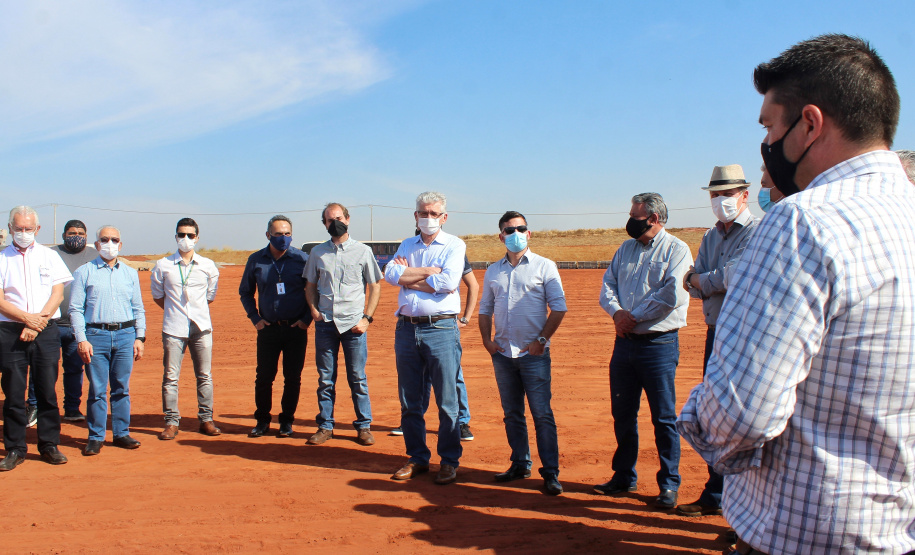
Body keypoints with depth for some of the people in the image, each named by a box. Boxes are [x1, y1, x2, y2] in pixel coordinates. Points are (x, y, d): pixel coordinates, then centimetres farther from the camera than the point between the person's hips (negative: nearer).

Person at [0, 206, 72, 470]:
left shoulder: (49, 256, 11)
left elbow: (57, 294, 3)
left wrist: (38, 322, -9)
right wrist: (27, 318, -14)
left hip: (46, 331, 1)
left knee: (47, 390, 2)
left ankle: (49, 445, 12)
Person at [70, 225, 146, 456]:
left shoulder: (130, 273, 14)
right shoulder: (84, 272, 5)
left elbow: (138, 308, 15)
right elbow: (76, 309, 1)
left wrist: (139, 337, 6)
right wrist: (81, 339, -8)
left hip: (125, 335, 3)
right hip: (96, 335, -2)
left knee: (122, 388, 7)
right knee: (97, 389, -1)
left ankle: (121, 433, 16)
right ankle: (96, 437, 9)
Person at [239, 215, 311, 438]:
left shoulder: (302, 259, -2)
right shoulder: (256, 260, 5)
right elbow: (245, 292, 17)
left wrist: (307, 318, -2)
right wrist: (254, 318, 7)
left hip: (296, 328, -1)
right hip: (268, 328, 1)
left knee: (293, 378, 3)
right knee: (264, 376, 3)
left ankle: (287, 421, 17)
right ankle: (262, 420, 18)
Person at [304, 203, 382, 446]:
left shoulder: (363, 251, 4)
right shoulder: (317, 253, 10)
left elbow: (375, 286, 5)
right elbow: (310, 285, 18)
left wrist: (367, 318, -5)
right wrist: (313, 309, 0)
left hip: (354, 324, -2)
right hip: (325, 323, 2)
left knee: (358, 378, 3)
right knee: (325, 379, 7)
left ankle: (363, 426, 13)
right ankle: (325, 426, 17)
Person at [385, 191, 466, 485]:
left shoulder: (454, 246, 2)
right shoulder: (406, 246, 15)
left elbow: (449, 281, -15)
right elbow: (391, 274, -3)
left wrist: (409, 277, -5)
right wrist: (430, 271, -9)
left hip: (441, 328, -4)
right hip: (406, 328, 5)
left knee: (447, 401, 0)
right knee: (409, 401, 10)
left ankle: (449, 461, 12)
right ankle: (417, 458, 22)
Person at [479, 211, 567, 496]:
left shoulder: (544, 266, 1)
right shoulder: (493, 271, 13)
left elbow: (558, 307, -3)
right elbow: (485, 309, 17)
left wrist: (542, 339, -10)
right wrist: (486, 339, 4)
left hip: (533, 354, -4)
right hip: (503, 353, 4)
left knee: (542, 414, -6)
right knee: (512, 414, 11)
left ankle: (551, 472, 1)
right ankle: (520, 465, 23)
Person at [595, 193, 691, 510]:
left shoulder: (676, 250, -5)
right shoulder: (626, 249, 15)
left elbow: (672, 295, -18)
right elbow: (608, 285, 9)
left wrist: (633, 316, -12)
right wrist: (617, 312, -11)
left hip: (659, 344, -6)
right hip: (625, 342, 6)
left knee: (664, 418, 1)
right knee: (622, 413, 12)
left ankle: (669, 485, 12)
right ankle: (623, 477, 25)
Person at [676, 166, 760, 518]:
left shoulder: (757, 232, -7)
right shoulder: (710, 237, 17)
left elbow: (727, 277, -17)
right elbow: (696, 288, 7)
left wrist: (698, 278, -1)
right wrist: (710, 282, -14)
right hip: (716, 333, 8)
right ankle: (714, 495, 24)